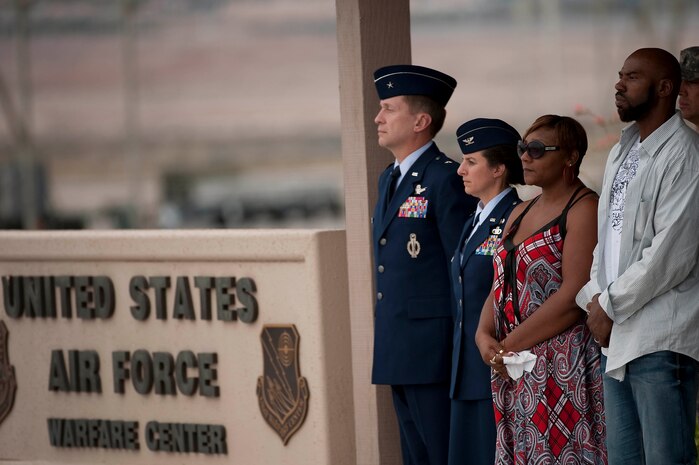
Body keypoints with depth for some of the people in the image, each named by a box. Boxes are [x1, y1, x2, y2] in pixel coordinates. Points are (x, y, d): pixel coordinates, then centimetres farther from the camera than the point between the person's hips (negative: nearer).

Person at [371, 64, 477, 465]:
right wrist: (387, 338, 18)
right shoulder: (390, 179, 18)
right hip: (399, 352, 9)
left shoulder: (446, 179, -12)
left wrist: (461, 345, -15)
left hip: (434, 349, -9)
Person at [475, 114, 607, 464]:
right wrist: (484, 335, -4)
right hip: (515, 372, 8)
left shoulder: (584, 210, -8)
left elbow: (573, 297, -17)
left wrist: (510, 344, -14)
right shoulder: (520, 214, 19)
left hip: (565, 369, -8)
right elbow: (500, 288, 17)